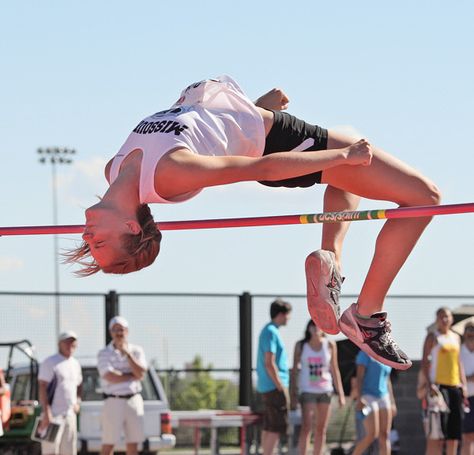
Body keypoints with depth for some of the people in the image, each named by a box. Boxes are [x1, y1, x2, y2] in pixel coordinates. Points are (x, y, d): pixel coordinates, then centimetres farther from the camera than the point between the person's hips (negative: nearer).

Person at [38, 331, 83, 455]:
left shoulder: (76, 364, 17)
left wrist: (78, 402, 12)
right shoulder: (50, 362, -7)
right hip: (53, 414, -8)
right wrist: (47, 413, -20)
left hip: (70, 415, 8)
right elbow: (42, 388, -13)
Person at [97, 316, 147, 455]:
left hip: (134, 401, 3)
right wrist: (132, 376, -7)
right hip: (113, 402, -3)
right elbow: (110, 377, -15)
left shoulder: (136, 351, 8)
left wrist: (127, 353, -11)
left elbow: (141, 374, -7)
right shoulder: (104, 354, -1)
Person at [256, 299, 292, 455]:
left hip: (267, 387, 10)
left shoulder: (268, 331, 16)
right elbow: (269, 364, -20)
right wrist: (282, 388, -17)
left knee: (269, 427, 11)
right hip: (274, 387, -10)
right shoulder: (271, 333, -15)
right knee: (276, 428, -10)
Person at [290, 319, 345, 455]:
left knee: (321, 430, 6)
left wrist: (340, 393, 6)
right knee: (306, 427, -13)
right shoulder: (301, 345, -1)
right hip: (307, 390, -2)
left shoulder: (330, 345, 2)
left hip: (325, 390, 2)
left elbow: (334, 369, 8)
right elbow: (295, 370, 2)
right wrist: (293, 394, -3)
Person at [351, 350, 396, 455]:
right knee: (372, 435, -15)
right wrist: (359, 399, -22)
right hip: (368, 396, -7)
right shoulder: (366, 353, -7)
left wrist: (392, 402, 15)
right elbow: (359, 377, -13)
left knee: (385, 436, -3)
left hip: (383, 399, 7)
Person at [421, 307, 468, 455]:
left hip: (455, 386, 6)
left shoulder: (456, 337, 18)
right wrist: (430, 384, -17)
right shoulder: (432, 337, 0)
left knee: (455, 431, 5)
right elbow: (425, 361, -6)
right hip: (438, 386, -6)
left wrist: (463, 384, 10)